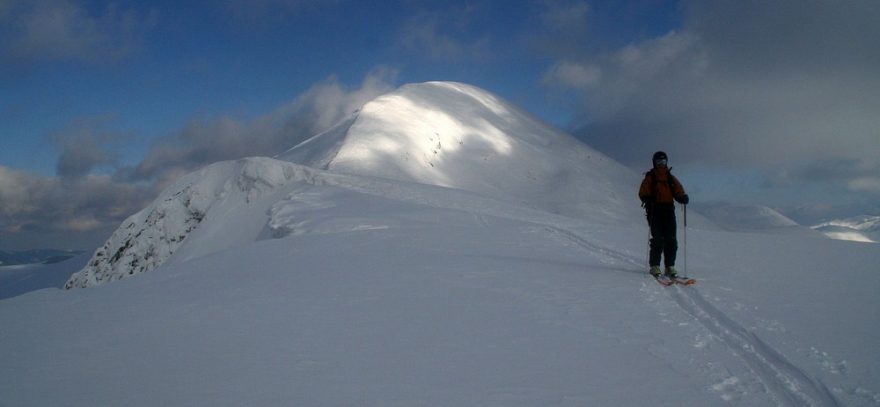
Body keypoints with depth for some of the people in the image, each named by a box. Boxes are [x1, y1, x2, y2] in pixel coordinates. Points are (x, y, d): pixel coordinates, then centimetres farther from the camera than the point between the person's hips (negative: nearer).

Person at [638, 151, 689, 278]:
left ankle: (670, 266, 6)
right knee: (658, 239, -11)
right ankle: (654, 266, -3)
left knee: (671, 239, -1)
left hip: (669, 210, 4)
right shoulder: (649, 177, 6)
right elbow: (643, 194, -2)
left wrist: (683, 198, -9)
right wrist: (648, 200, -23)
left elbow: (678, 192, 14)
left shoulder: (671, 178, 18)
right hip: (655, 210, -4)